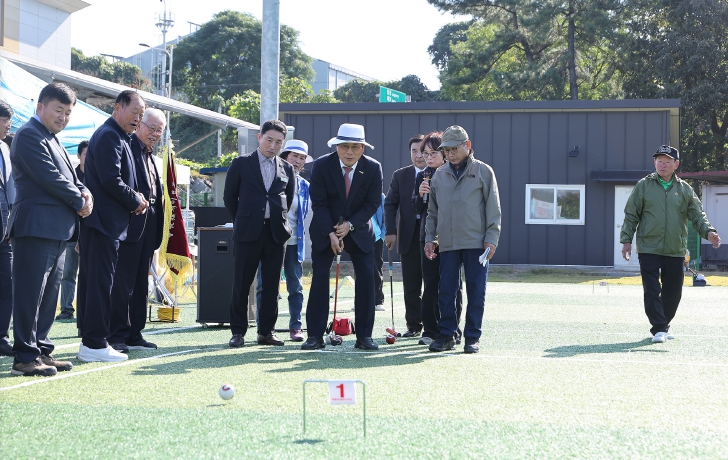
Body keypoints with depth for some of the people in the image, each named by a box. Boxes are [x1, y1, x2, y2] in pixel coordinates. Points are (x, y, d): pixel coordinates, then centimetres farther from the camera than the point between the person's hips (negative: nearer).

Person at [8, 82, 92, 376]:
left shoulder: (53, 140, 23)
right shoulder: (29, 135, -8)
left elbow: (69, 175, 23)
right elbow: (49, 177, -16)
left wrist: (84, 192, 1)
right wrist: (79, 202, -6)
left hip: (57, 230, 10)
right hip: (37, 227, -10)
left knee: (48, 295, 12)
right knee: (30, 294, -8)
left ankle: (40, 350, 18)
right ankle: (25, 357, -7)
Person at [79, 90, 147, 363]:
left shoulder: (116, 137, 20)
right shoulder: (109, 136, -12)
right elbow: (110, 180, -21)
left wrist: (135, 199, 6)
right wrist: (136, 201, -9)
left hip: (102, 221, 10)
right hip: (104, 221, -10)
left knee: (95, 281, 11)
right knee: (100, 282, -8)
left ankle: (90, 341, 16)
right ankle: (95, 344, -6)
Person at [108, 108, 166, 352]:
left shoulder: (150, 155, 21)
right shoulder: (127, 147, -7)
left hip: (148, 227, 9)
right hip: (129, 224, -9)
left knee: (140, 283, 12)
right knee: (122, 282, -6)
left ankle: (134, 334, 18)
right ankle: (117, 336, -3)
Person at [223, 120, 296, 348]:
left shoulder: (287, 169, 11)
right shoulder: (241, 164, 3)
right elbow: (229, 196, 8)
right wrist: (241, 222, 9)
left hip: (277, 233, 3)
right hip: (248, 233, -2)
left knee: (272, 285, 5)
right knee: (241, 284, 0)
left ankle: (267, 331, 12)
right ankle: (238, 332, 7)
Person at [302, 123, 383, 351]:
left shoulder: (373, 168, -11)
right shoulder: (321, 165, -14)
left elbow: (372, 203, -7)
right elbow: (318, 203, -12)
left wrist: (350, 225, -19)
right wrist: (331, 234, -20)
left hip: (359, 230, 1)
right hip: (325, 230, -1)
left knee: (366, 278, -7)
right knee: (319, 278, -8)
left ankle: (364, 336, -1)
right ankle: (315, 336, -3)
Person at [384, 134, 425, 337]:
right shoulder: (400, 175, 8)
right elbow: (390, 204, 6)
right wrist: (391, 231, -2)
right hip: (409, 236, 2)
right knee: (411, 284, 5)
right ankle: (413, 325, 13)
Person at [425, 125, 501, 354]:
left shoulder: (483, 172, 2)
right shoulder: (439, 175, 12)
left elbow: (493, 209, 0)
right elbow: (432, 211, 18)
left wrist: (491, 239, -7)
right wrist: (430, 238, 9)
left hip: (476, 243, -3)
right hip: (447, 244, 3)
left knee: (476, 291, 0)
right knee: (446, 291, 3)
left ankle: (472, 337, 7)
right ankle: (446, 334, 11)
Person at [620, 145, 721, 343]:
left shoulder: (685, 189, 9)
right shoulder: (643, 186, 4)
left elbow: (697, 214, 5)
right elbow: (631, 215, 5)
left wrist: (708, 231, -13)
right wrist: (626, 239, -1)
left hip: (675, 251, 3)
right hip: (648, 249, -2)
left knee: (673, 293, 8)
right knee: (652, 290, -9)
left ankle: (663, 326, 24)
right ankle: (659, 329, -6)